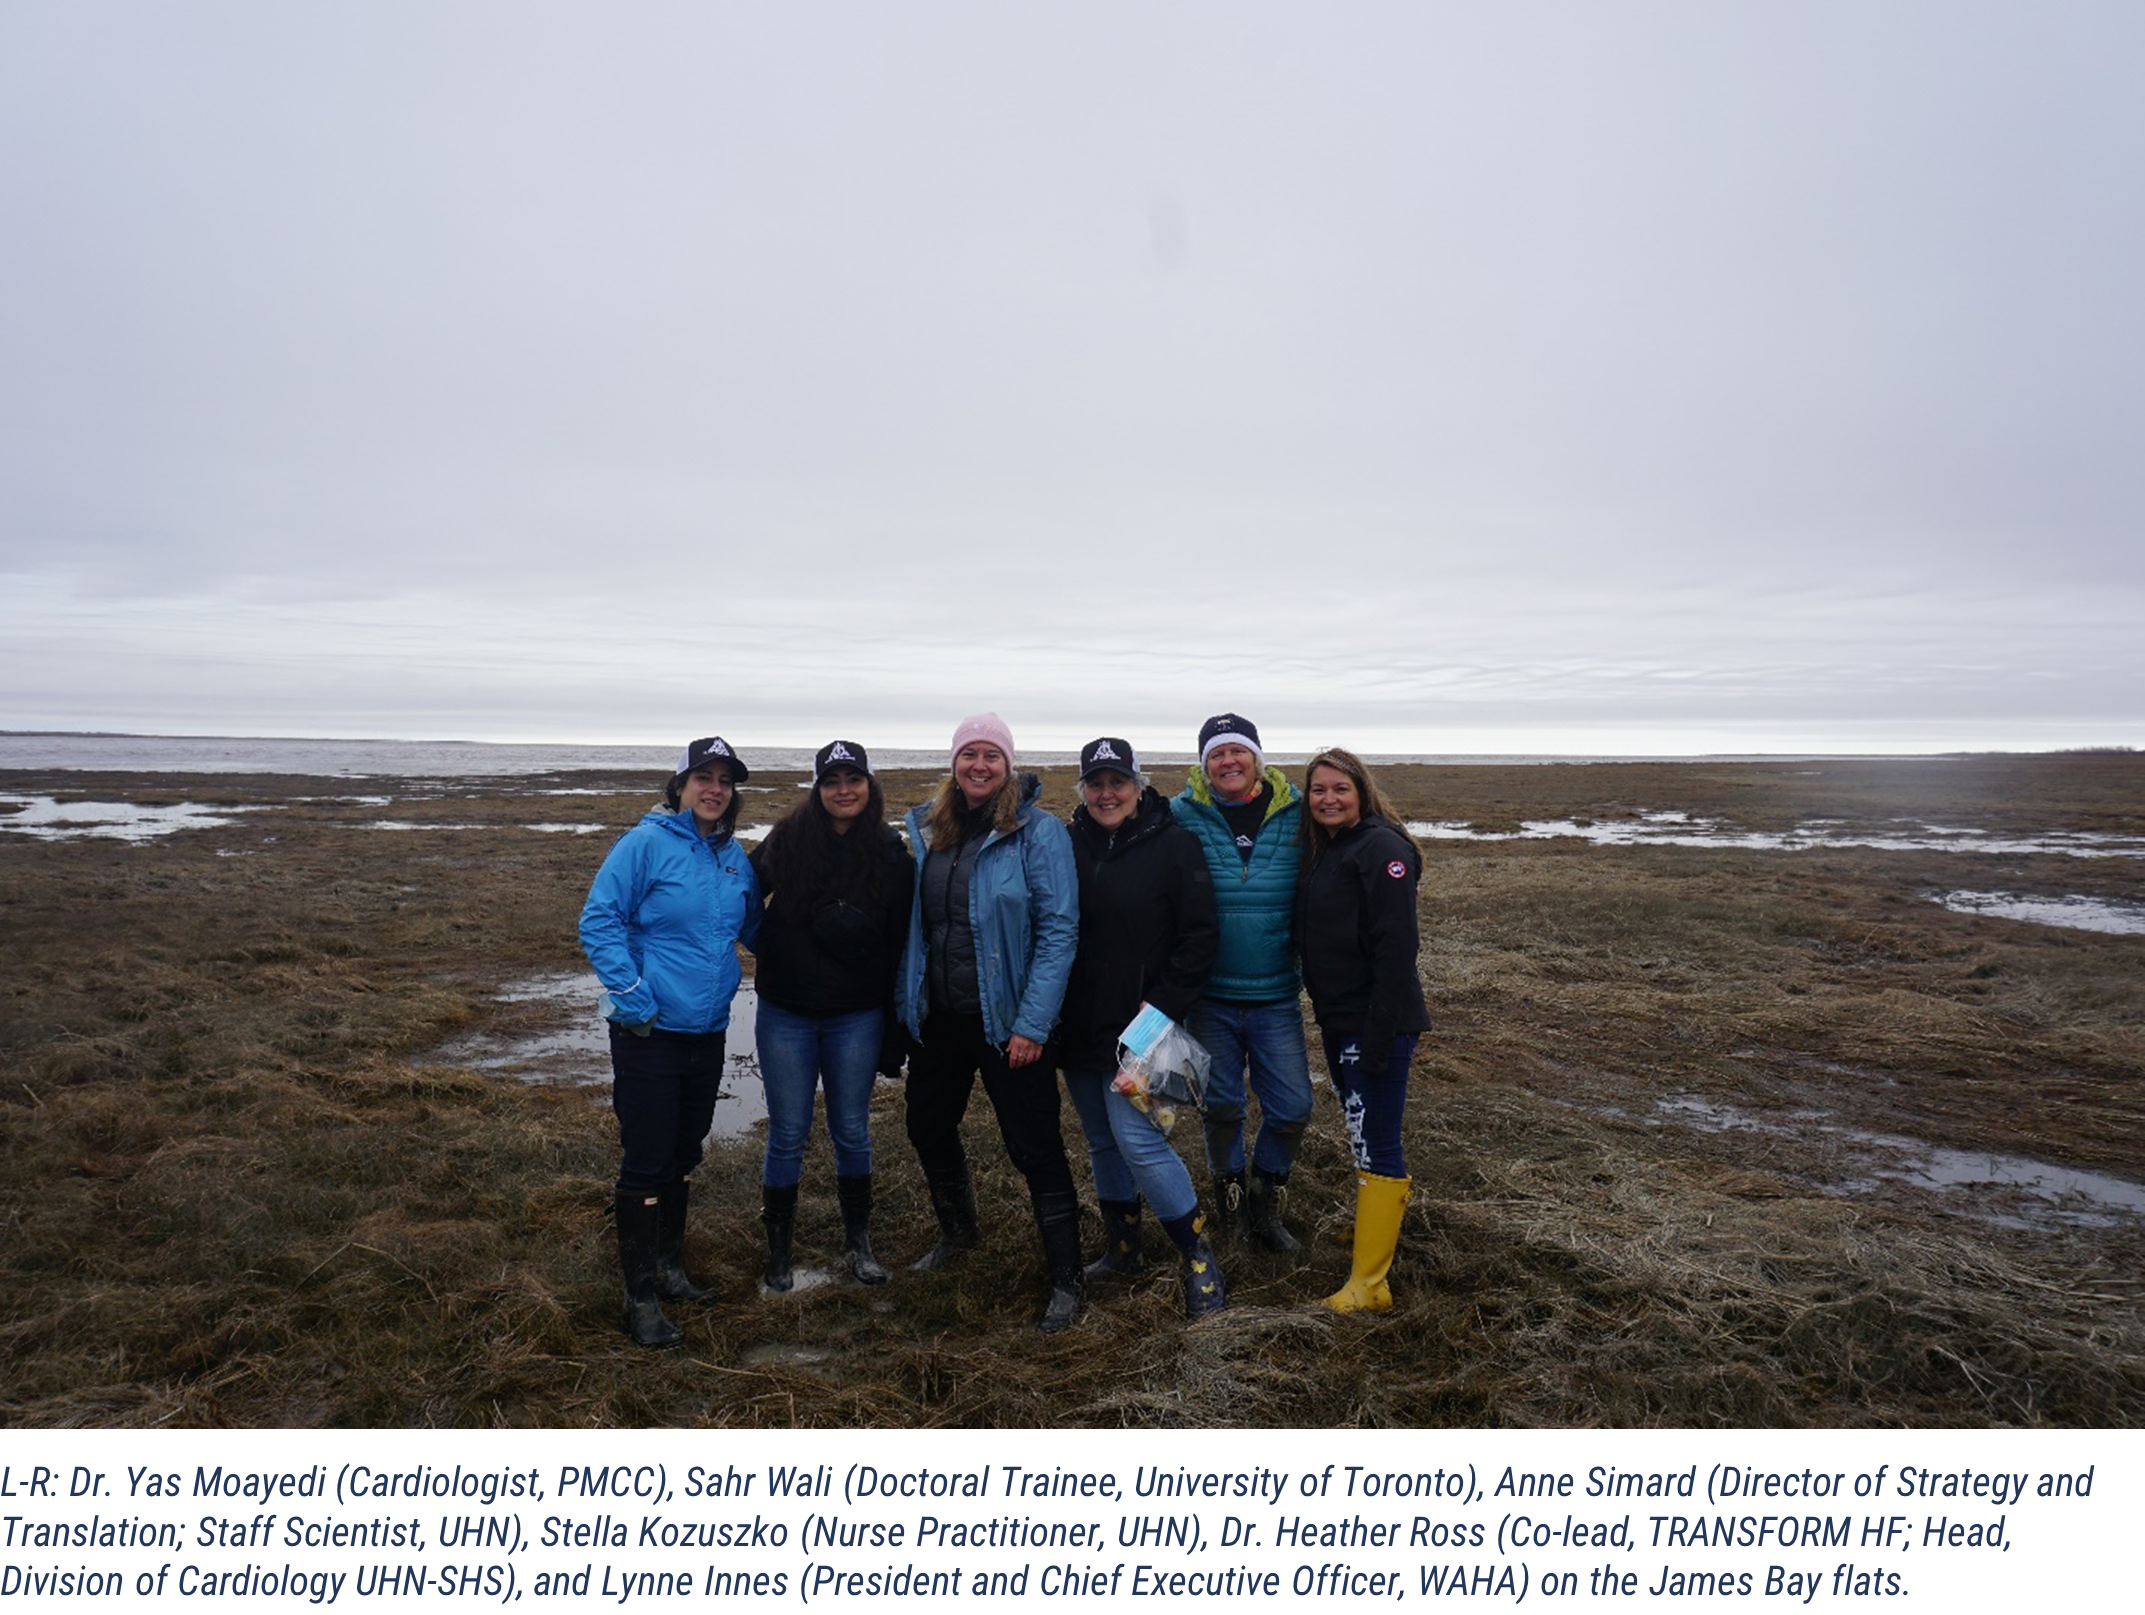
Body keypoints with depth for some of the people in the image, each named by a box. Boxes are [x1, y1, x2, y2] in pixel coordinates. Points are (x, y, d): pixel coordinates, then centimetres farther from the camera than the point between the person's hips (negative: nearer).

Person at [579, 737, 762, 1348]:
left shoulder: (735, 857, 7)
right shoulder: (646, 844, -12)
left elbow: (753, 927, 20)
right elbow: (598, 922, -14)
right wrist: (633, 997, -19)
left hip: (707, 1030, 7)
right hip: (649, 1031, -6)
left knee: (683, 1155, 18)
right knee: (646, 1161, -2)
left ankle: (668, 1267, 34)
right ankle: (640, 1297, 10)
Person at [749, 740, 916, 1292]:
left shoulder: (891, 853, -3)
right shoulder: (787, 841, -5)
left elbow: (901, 943, -1)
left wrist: (896, 1027, -2)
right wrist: (765, 951, 1)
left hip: (857, 1018, 0)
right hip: (787, 1014, 0)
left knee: (852, 1132, 11)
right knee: (788, 1136, 7)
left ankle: (858, 1241, 28)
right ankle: (778, 1247, 24)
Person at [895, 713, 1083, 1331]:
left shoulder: (1038, 832, -12)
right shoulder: (925, 828, 4)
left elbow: (1058, 931, -15)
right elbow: (912, 924, 11)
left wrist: (1032, 1024, -18)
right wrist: (905, 1001, 6)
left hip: (1006, 1021, -6)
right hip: (939, 1017, 6)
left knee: (1034, 1146, 0)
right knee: (928, 1127, 19)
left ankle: (1065, 1278, 15)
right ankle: (957, 1231, 45)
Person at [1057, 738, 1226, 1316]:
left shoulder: (1173, 844, -8)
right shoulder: (1070, 845, 4)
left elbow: (1200, 936, -9)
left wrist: (1162, 1007, -14)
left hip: (1137, 1026, -5)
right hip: (1079, 1026, 6)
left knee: (1136, 1138, -11)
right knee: (1101, 1142, 15)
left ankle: (1199, 1257, 5)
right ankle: (1121, 1248, 32)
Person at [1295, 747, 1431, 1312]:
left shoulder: (1382, 849, -15)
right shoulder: (1320, 849, 13)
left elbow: (1396, 948, -21)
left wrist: (1379, 1032, -23)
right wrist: (1324, 1010, 15)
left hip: (1377, 1021, -9)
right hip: (1337, 1017, 9)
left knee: (1375, 1142, -6)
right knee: (1362, 1132, 22)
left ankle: (1369, 1284, -1)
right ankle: (1376, 1220, 40)